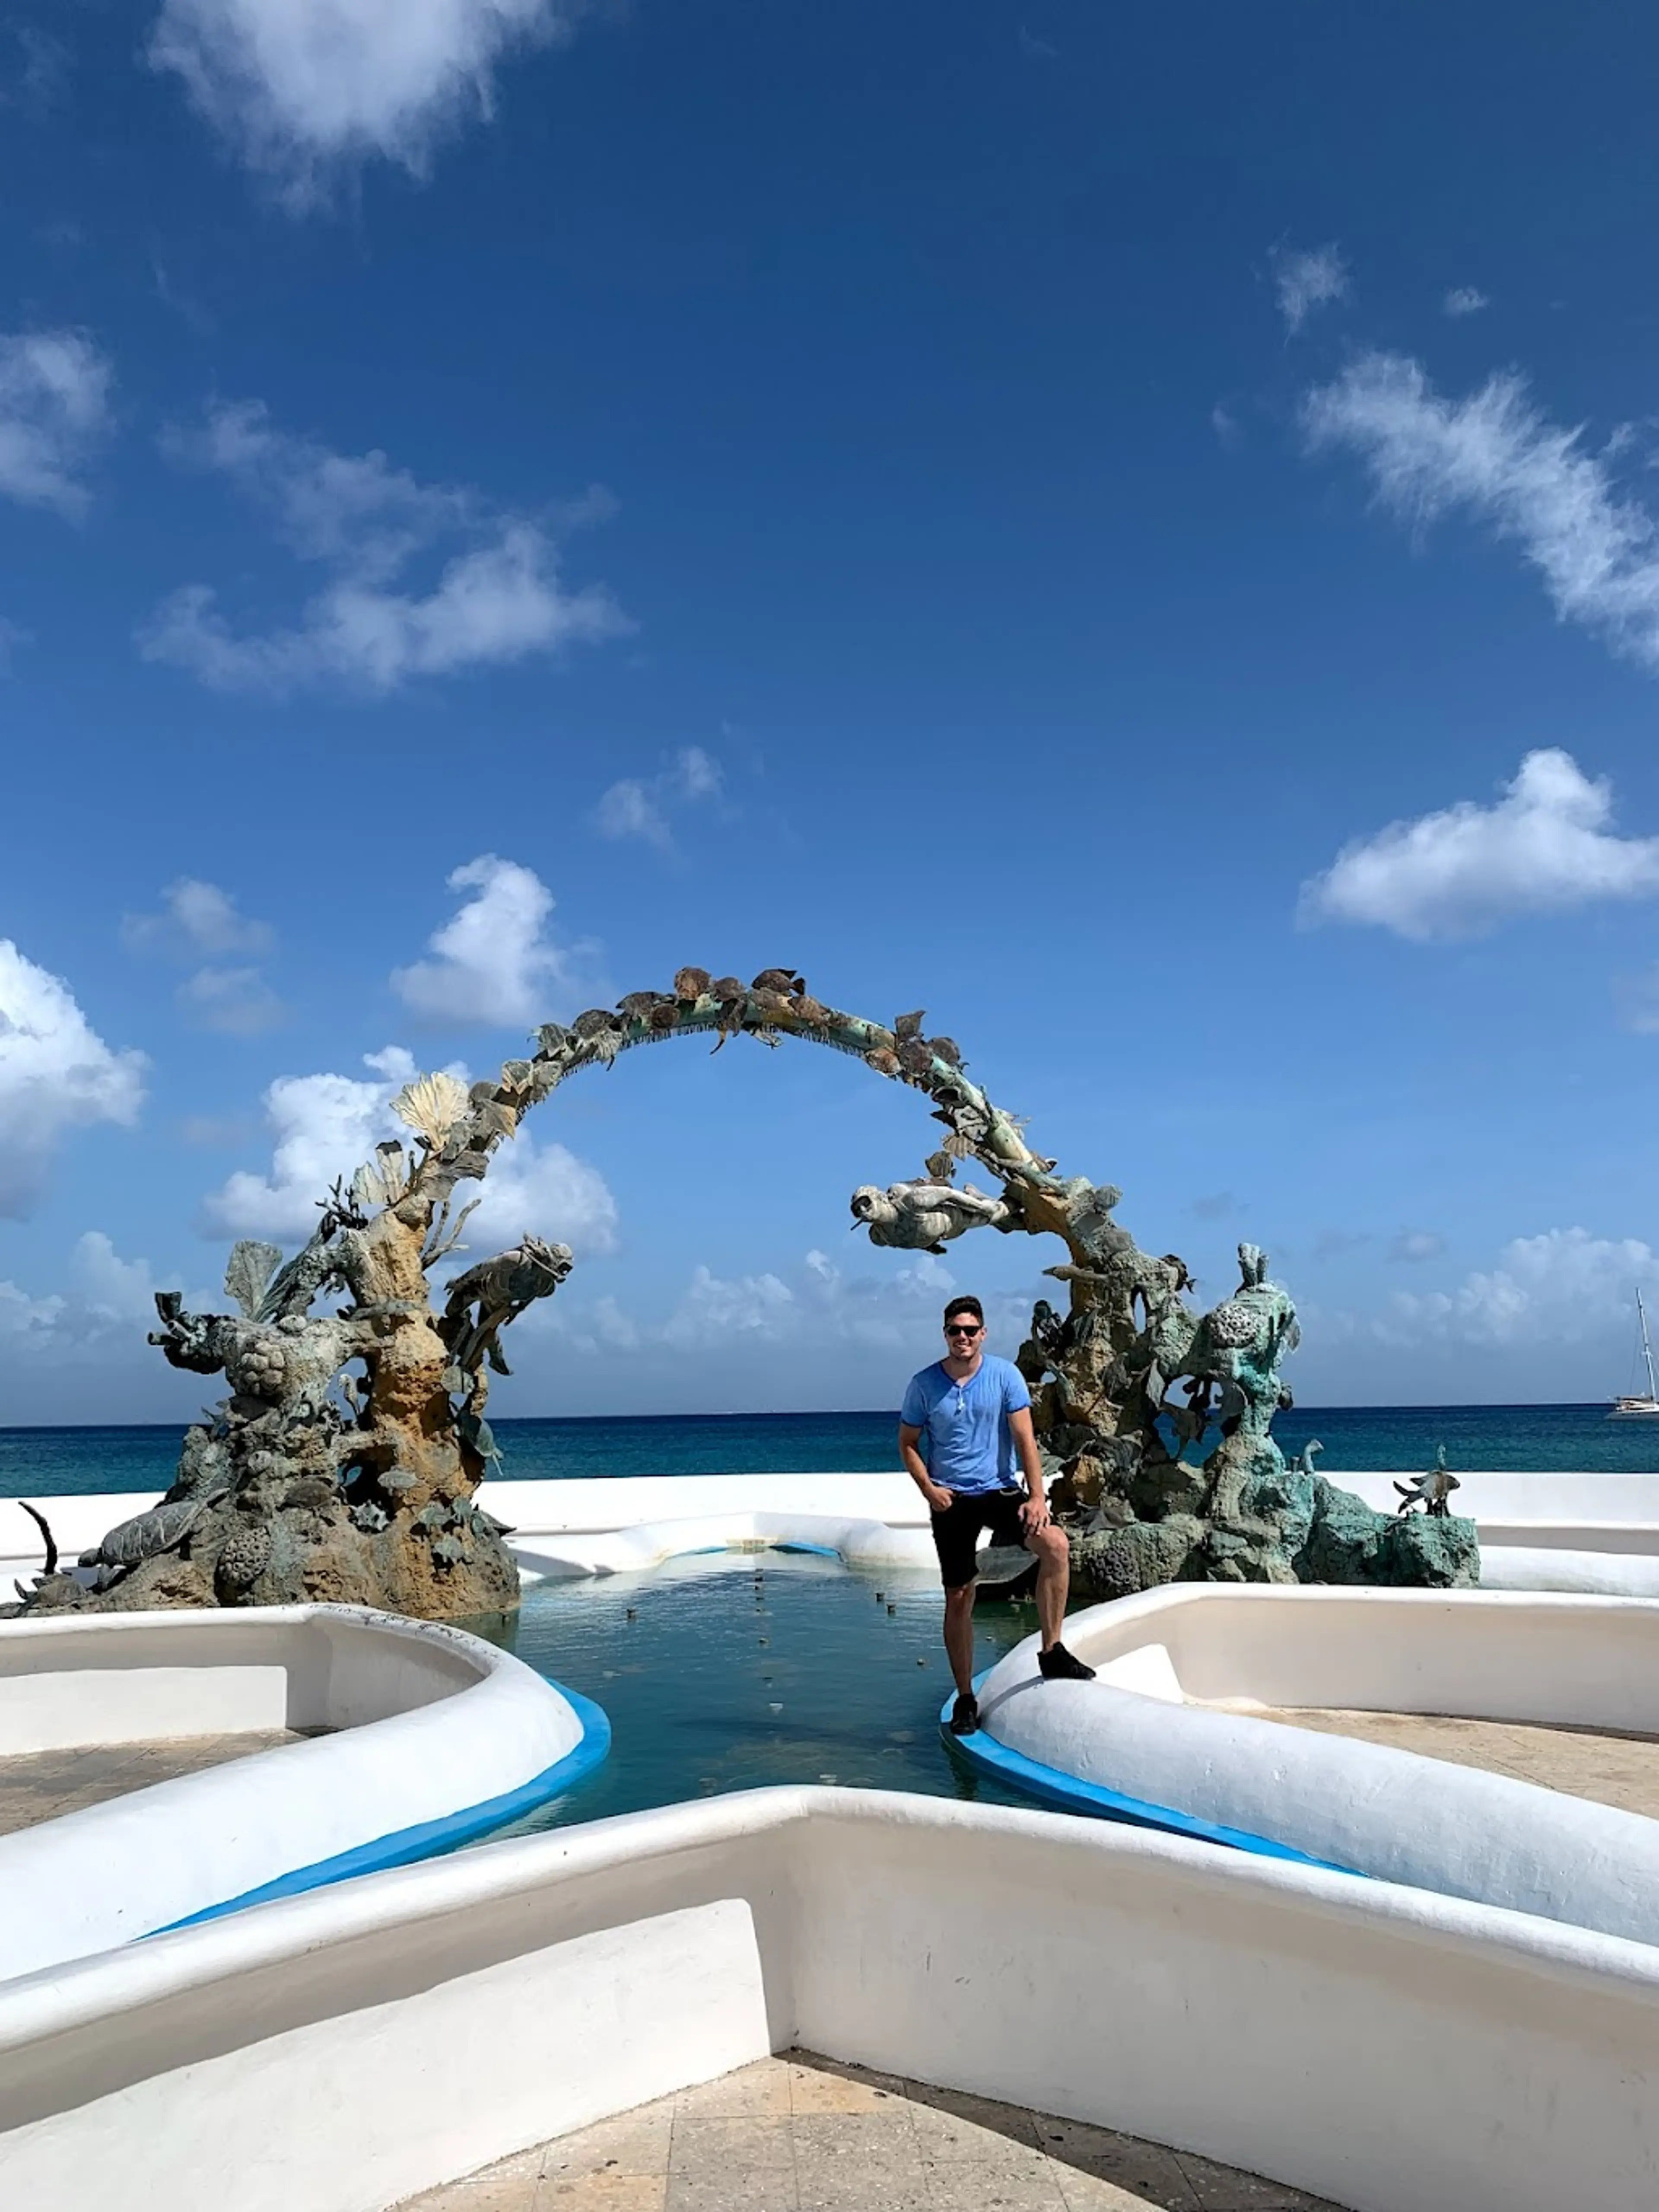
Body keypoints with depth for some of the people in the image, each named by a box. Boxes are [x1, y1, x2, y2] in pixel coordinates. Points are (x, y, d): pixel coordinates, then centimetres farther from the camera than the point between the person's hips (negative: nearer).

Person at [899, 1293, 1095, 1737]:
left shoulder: (1005, 1375, -4)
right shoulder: (924, 1384, -2)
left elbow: (1025, 1438, -7)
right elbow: (908, 1444, 6)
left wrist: (1036, 1496, -16)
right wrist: (928, 1489, -9)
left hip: (1001, 1491, 0)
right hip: (951, 1501, 1)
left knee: (1055, 1544, -25)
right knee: (959, 1598, 4)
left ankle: (1052, 1653, -13)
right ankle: (965, 1699, 18)